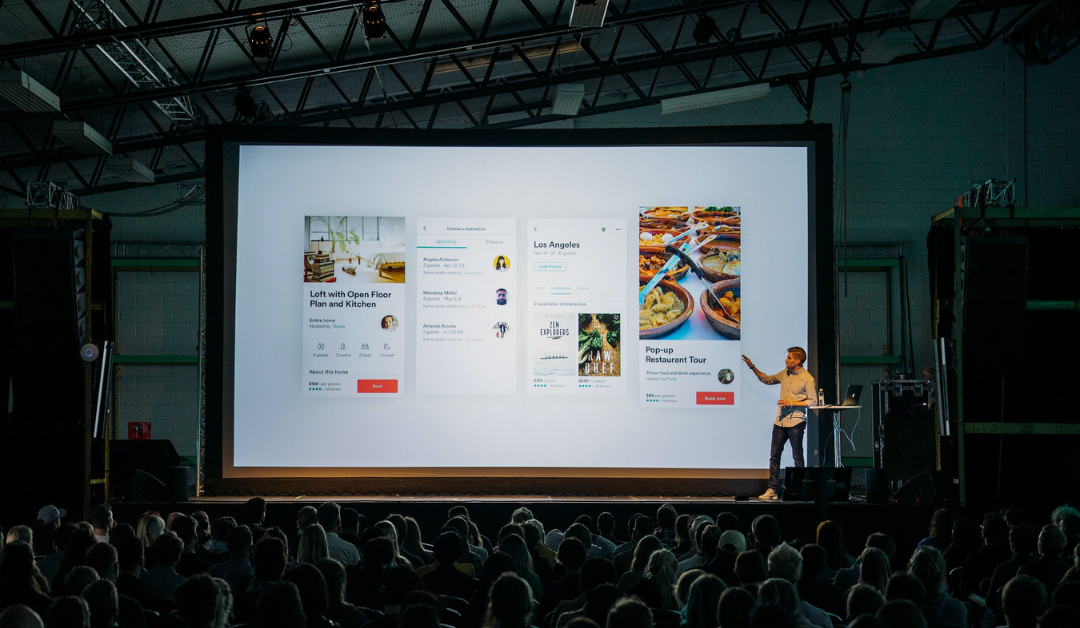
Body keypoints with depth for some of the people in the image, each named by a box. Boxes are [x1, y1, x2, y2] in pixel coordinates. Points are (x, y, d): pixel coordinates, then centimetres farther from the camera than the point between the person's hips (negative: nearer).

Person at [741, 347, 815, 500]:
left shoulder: (807, 379, -9)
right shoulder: (785, 373, 10)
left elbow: (812, 401, -10)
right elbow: (767, 379, 24)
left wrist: (792, 403, -16)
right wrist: (752, 367, 15)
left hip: (796, 423, -6)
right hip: (780, 421, 7)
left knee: (797, 456, 1)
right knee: (774, 455, 4)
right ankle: (772, 490, 7)